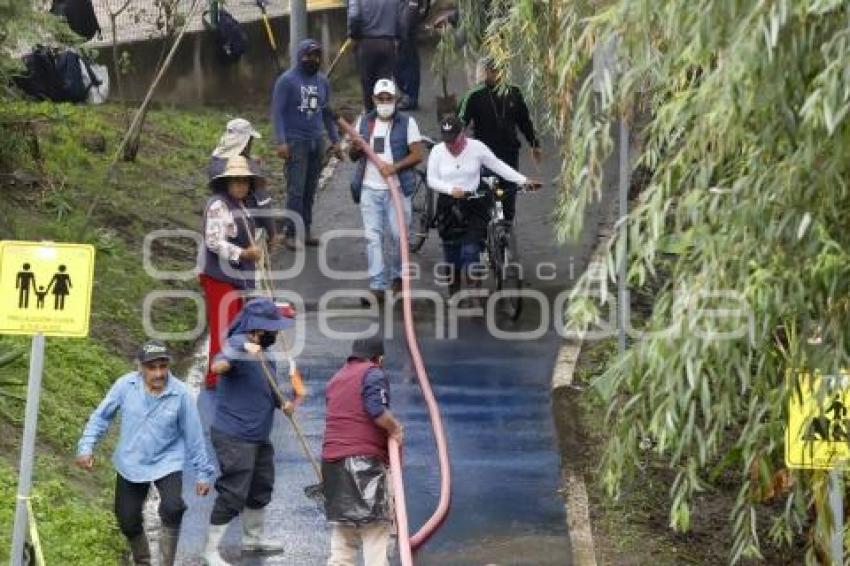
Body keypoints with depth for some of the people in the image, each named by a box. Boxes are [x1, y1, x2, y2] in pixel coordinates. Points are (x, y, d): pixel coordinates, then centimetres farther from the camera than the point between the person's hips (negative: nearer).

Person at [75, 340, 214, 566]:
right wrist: (86, 447, -11)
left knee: (172, 508, -27)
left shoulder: (180, 393, -17)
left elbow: (193, 435, -8)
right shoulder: (126, 385, -15)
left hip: (167, 463, -2)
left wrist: (202, 473, -2)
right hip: (130, 464, 2)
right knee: (128, 521, 11)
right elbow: (101, 416, -2)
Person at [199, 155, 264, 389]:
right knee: (222, 326, -8)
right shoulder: (218, 205, -15)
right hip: (218, 276, -10)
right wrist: (243, 253, -25)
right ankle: (216, 377, -3)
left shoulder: (241, 206, 15)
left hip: (237, 276, 10)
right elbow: (214, 241, -22)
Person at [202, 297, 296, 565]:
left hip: (259, 437, 9)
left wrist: (283, 403, 3)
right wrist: (243, 353, -55)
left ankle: (253, 538, 41)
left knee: (261, 489, 21)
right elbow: (218, 366, -38)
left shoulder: (266, 351, 10)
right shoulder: (238, 343, -17)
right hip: (234, 437, -9)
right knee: (233, 494, -6)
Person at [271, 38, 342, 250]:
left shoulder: (323, 81, 12)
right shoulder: (287, 80, -6)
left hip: (317, 142, 6)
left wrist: (335, 140, 14)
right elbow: (277, 112, -8)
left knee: (310, 190, 6)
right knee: (296, 190, -10)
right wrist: (281, 142, -17)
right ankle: (291, 234, -5)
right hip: (295, 142, -6)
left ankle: (305, 231, 12)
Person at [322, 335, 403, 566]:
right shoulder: (374, 374, -3)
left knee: (342, 528, 13)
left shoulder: (335, 380, 21)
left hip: (332, 460, 7)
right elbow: (378, 410, -18)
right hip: (365, 460, -7)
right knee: (376, 526, -5)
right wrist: (396, 428, -2)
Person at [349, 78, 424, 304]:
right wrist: (356, 148, -9)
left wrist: (394, 167, -19)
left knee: (399, 235, 0)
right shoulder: (364, 122, 11)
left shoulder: (407, 122, 1)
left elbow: (417, 155, -5)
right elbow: (353, 156, 15)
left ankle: (398, 276, 23)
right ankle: (377, 286, -1)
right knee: (372, 237, -2)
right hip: (370, 188, 2)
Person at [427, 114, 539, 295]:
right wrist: (451, 189, -19)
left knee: (470, 249, -15)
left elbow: (499, 166, -2)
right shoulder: (437, 151, -2)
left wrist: (524, 180, -7)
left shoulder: (476, 148, -6)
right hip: (448, 206, 2)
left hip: (473, 205, -2)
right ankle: (453, 292, 23)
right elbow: (432, 179, -2)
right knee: (451, 253, 8)